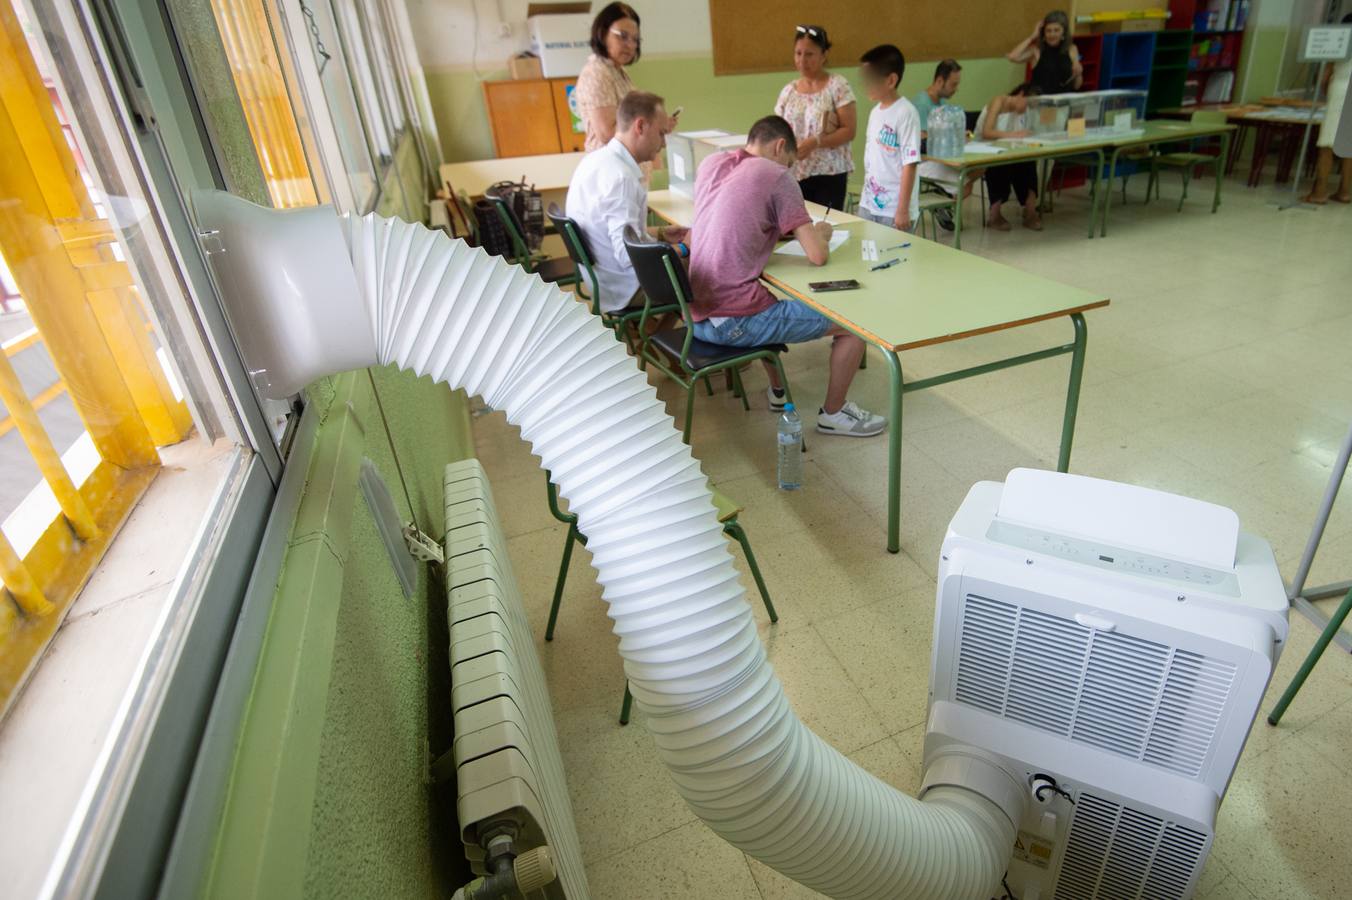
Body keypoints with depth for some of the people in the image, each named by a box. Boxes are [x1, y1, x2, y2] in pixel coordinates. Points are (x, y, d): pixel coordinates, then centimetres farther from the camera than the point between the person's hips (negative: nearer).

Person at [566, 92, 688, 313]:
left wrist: (660, 233, 10)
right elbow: (630, 256, -28)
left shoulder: (597, 159, 5)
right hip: (625, 290, -9)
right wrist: (684, 248, -15)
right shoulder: (620, 177, -25)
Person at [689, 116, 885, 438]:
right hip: (732, 323, -8)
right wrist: (821, 232, 11)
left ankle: (778, 390, 47)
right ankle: (833, 414, 21)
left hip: (696, 316, 8)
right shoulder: (776, 176, -8)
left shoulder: (712, 163, 11)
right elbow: (817, 255, -11)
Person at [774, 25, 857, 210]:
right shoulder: (788, 91, 10)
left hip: (829, 173, -3)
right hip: (794, 174, 3)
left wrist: (815, 142, -19)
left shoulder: (837, 86, -2)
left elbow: (849, 131, -8)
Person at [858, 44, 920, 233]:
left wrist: (903, 210, -18)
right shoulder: (875, 112, 10)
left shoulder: (905, 113, -12)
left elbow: (910, 164, -16)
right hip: (868, 205, 7)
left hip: (894, 210, -7)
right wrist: (865, 198, 13)